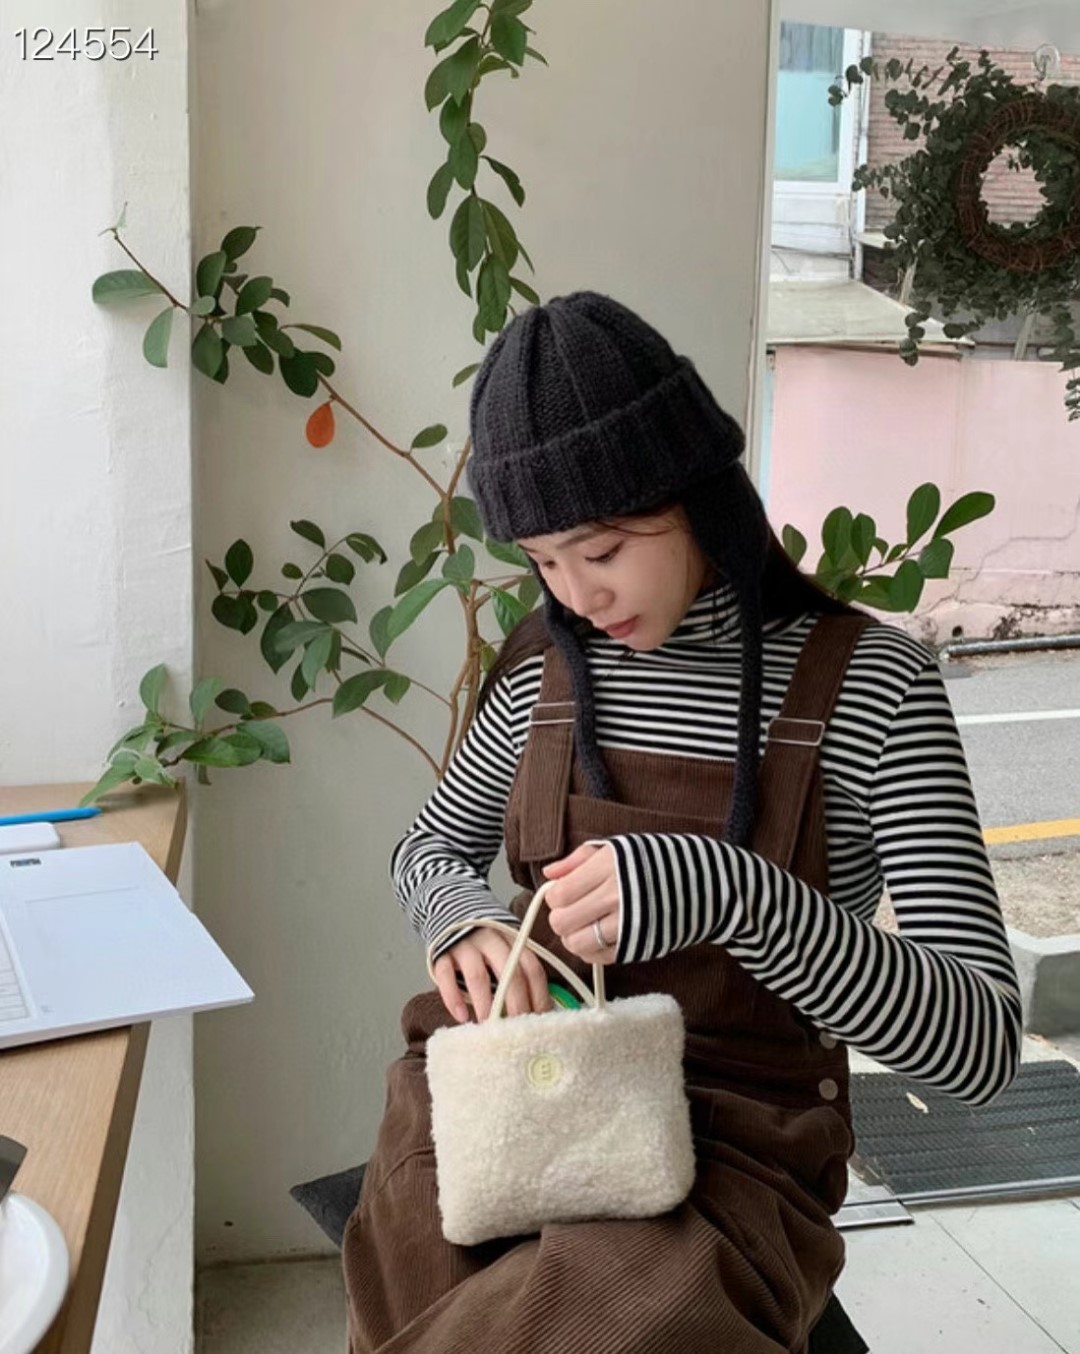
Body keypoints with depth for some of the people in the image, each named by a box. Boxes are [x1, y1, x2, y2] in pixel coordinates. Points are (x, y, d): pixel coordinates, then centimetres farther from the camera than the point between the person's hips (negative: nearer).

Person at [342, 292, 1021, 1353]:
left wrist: (731, 894, -33)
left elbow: (981, 1046, -16)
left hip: (735, 1149, -2)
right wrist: (468, 919, -9)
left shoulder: (872, 686, -12)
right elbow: (430, 848, 17)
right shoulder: (547, 670, 2)